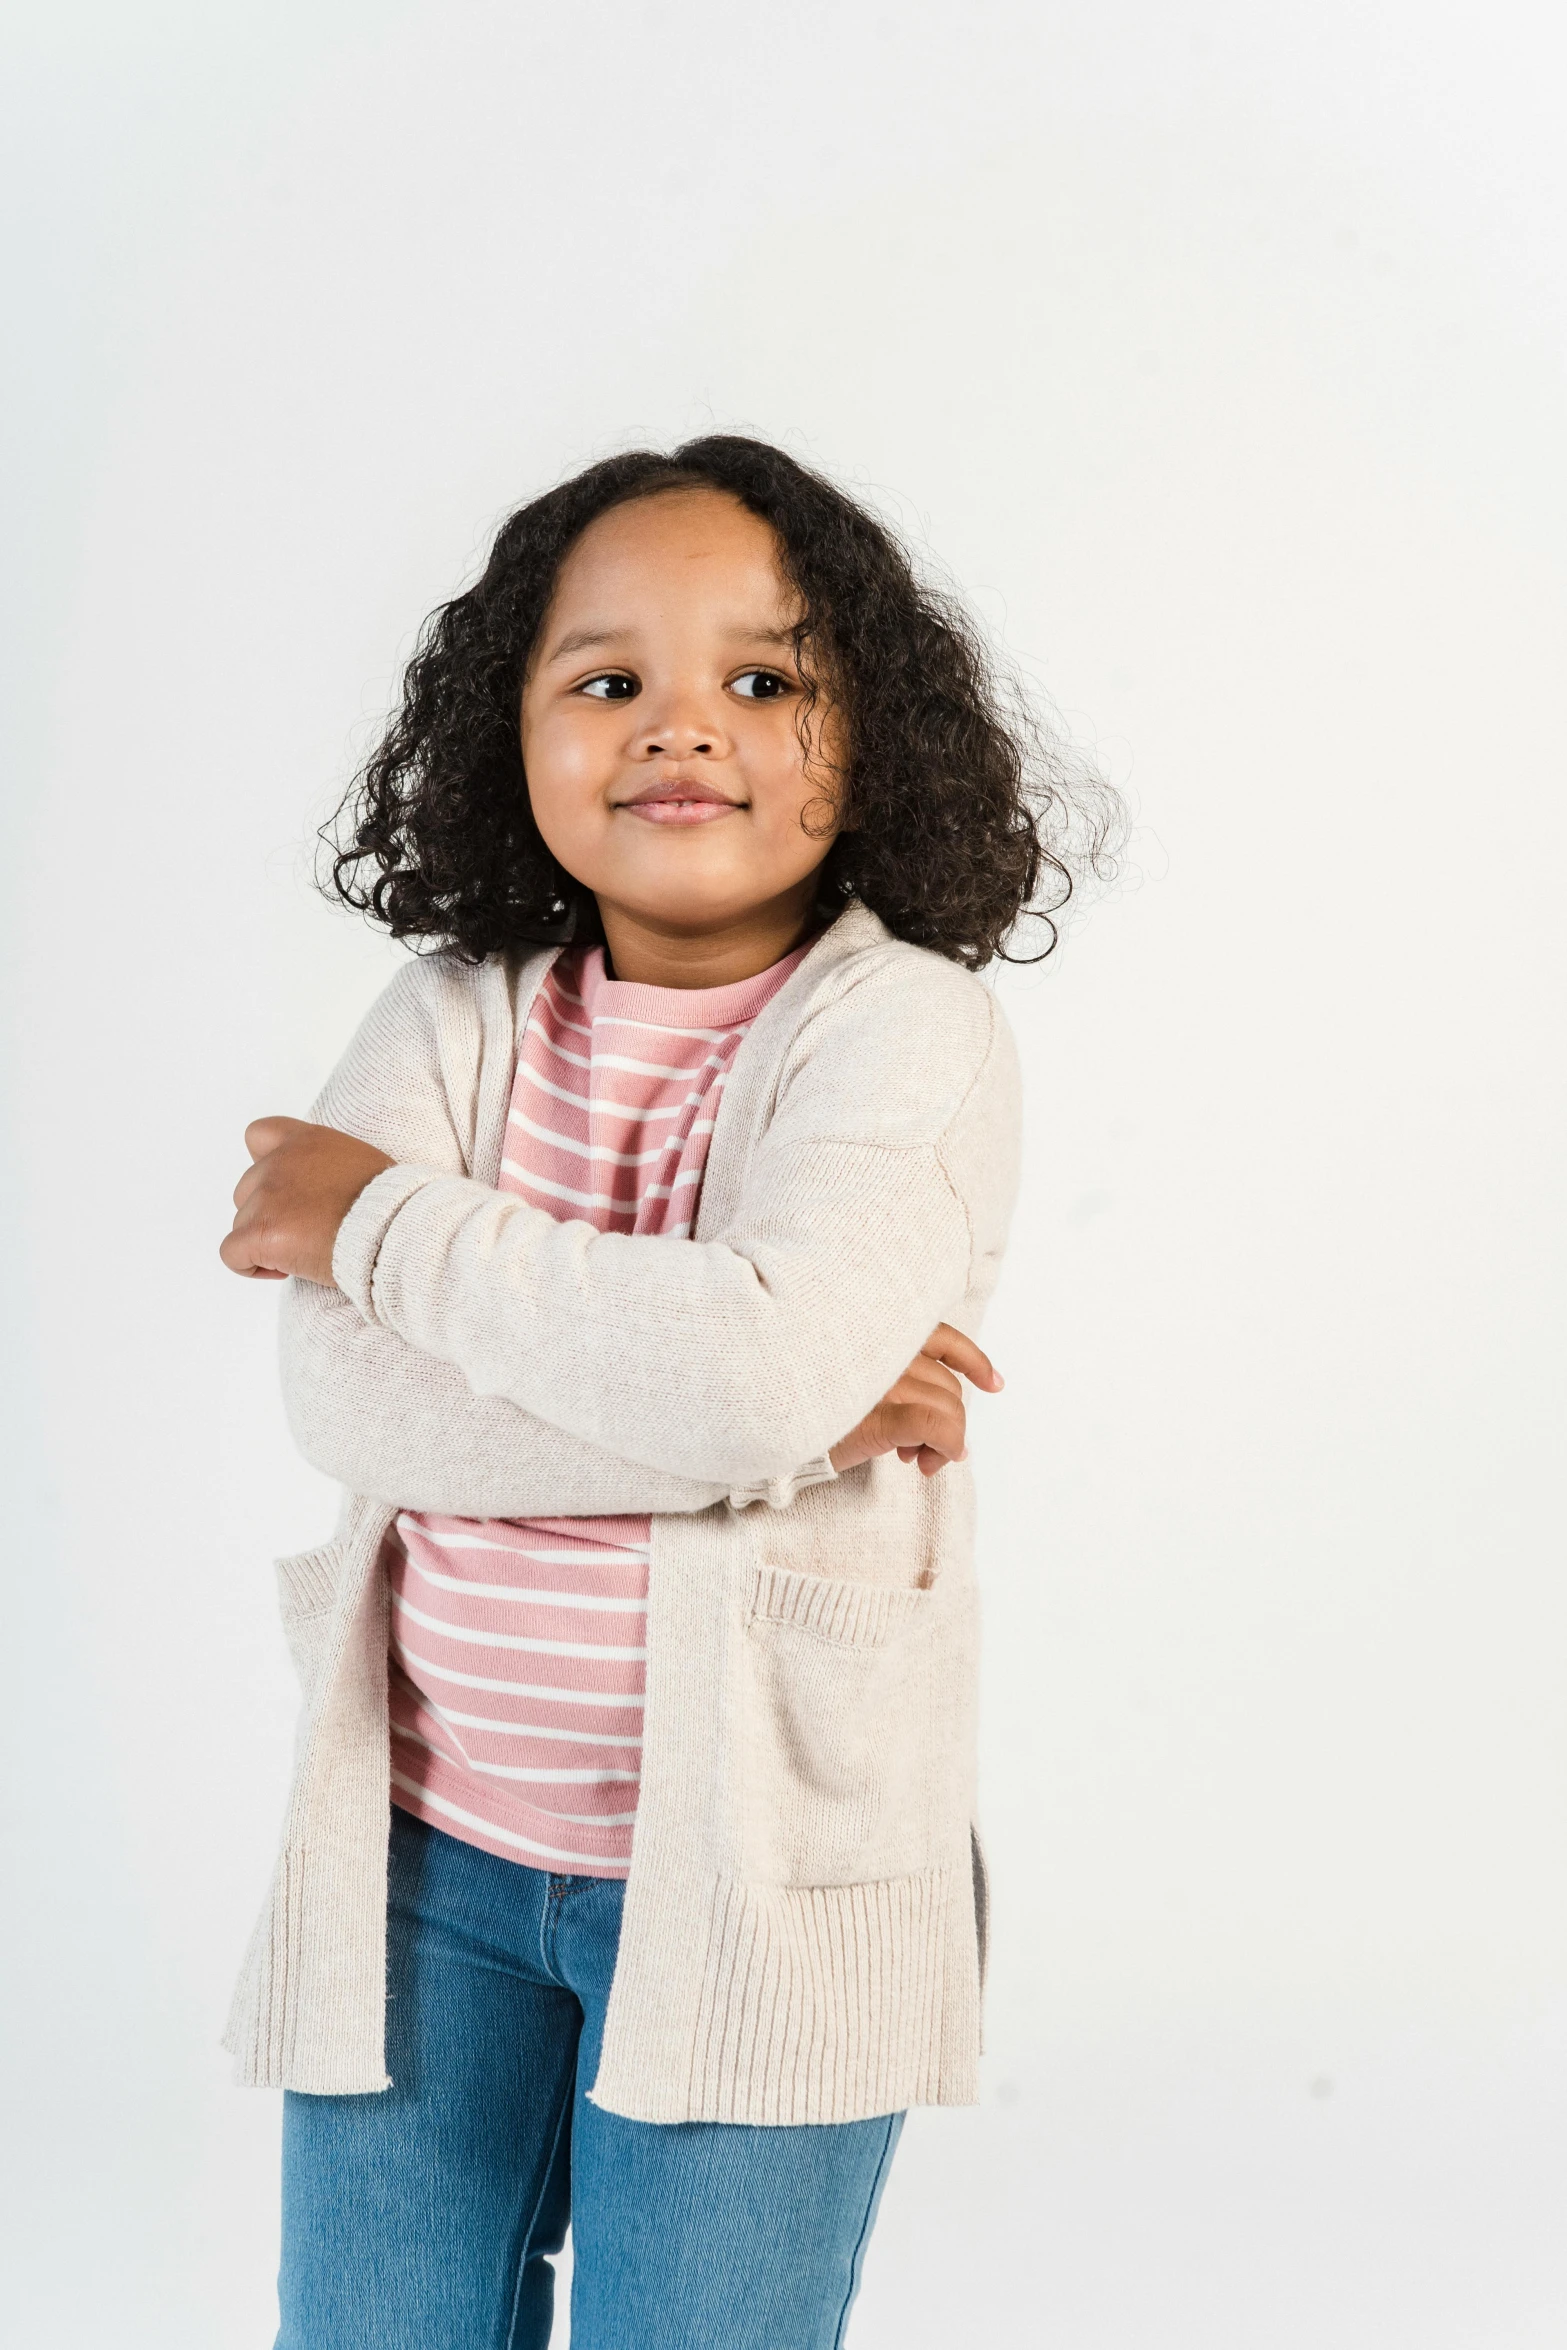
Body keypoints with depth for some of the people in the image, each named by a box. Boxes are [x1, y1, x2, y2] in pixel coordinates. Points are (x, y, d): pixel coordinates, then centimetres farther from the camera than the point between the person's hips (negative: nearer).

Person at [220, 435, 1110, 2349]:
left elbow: (760, 1364, -28)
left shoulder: (905, 1032, -11)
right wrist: (773, 1423, -21)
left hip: (756, 1880, -3)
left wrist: (385, 1222, -16)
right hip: (431, 1850, 4)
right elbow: (346, 1393, -14)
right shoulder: (459, 1015, 1)